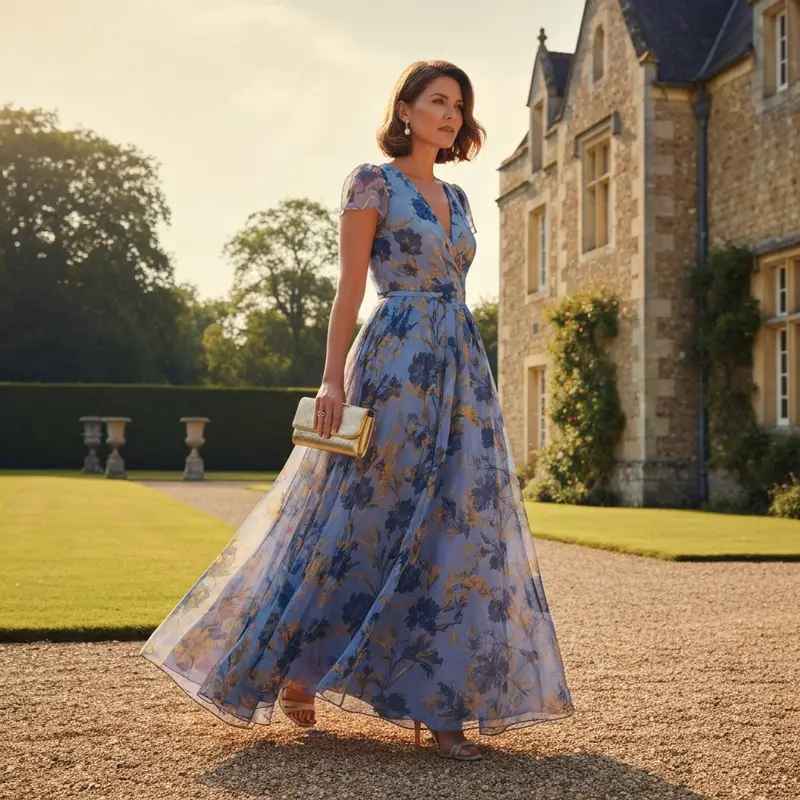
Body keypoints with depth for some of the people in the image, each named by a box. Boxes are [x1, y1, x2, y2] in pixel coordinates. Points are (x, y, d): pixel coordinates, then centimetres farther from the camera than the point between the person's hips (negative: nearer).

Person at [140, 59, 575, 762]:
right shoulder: (372, 182, -1)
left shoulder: (457, 199, 19)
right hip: (396, 362, -7)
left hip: (461, 367, 7)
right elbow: (349, 290, -6)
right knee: (366, 521, -4)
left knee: (459, 528, 0)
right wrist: (333, 380, -14)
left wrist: (472, 385, 16)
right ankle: (294, 670, 15)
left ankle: (439, 703, 6)